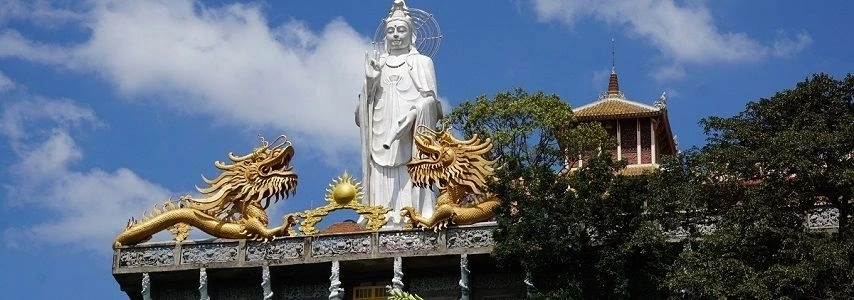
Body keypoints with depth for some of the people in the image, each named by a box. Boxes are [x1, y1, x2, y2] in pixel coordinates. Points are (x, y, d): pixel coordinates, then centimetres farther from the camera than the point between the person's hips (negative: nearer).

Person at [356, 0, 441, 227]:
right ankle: (383, 219, -12)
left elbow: (429, 98, 1)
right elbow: (367, 102, 13)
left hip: (410, 131, -3)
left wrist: (412, 116, -16)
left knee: (409, 176, -13)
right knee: (383, 181, -7)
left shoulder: (421, 62, 10)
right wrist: (370, 81, -6)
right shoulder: (376, 64, 19)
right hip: (382, 130, 3)